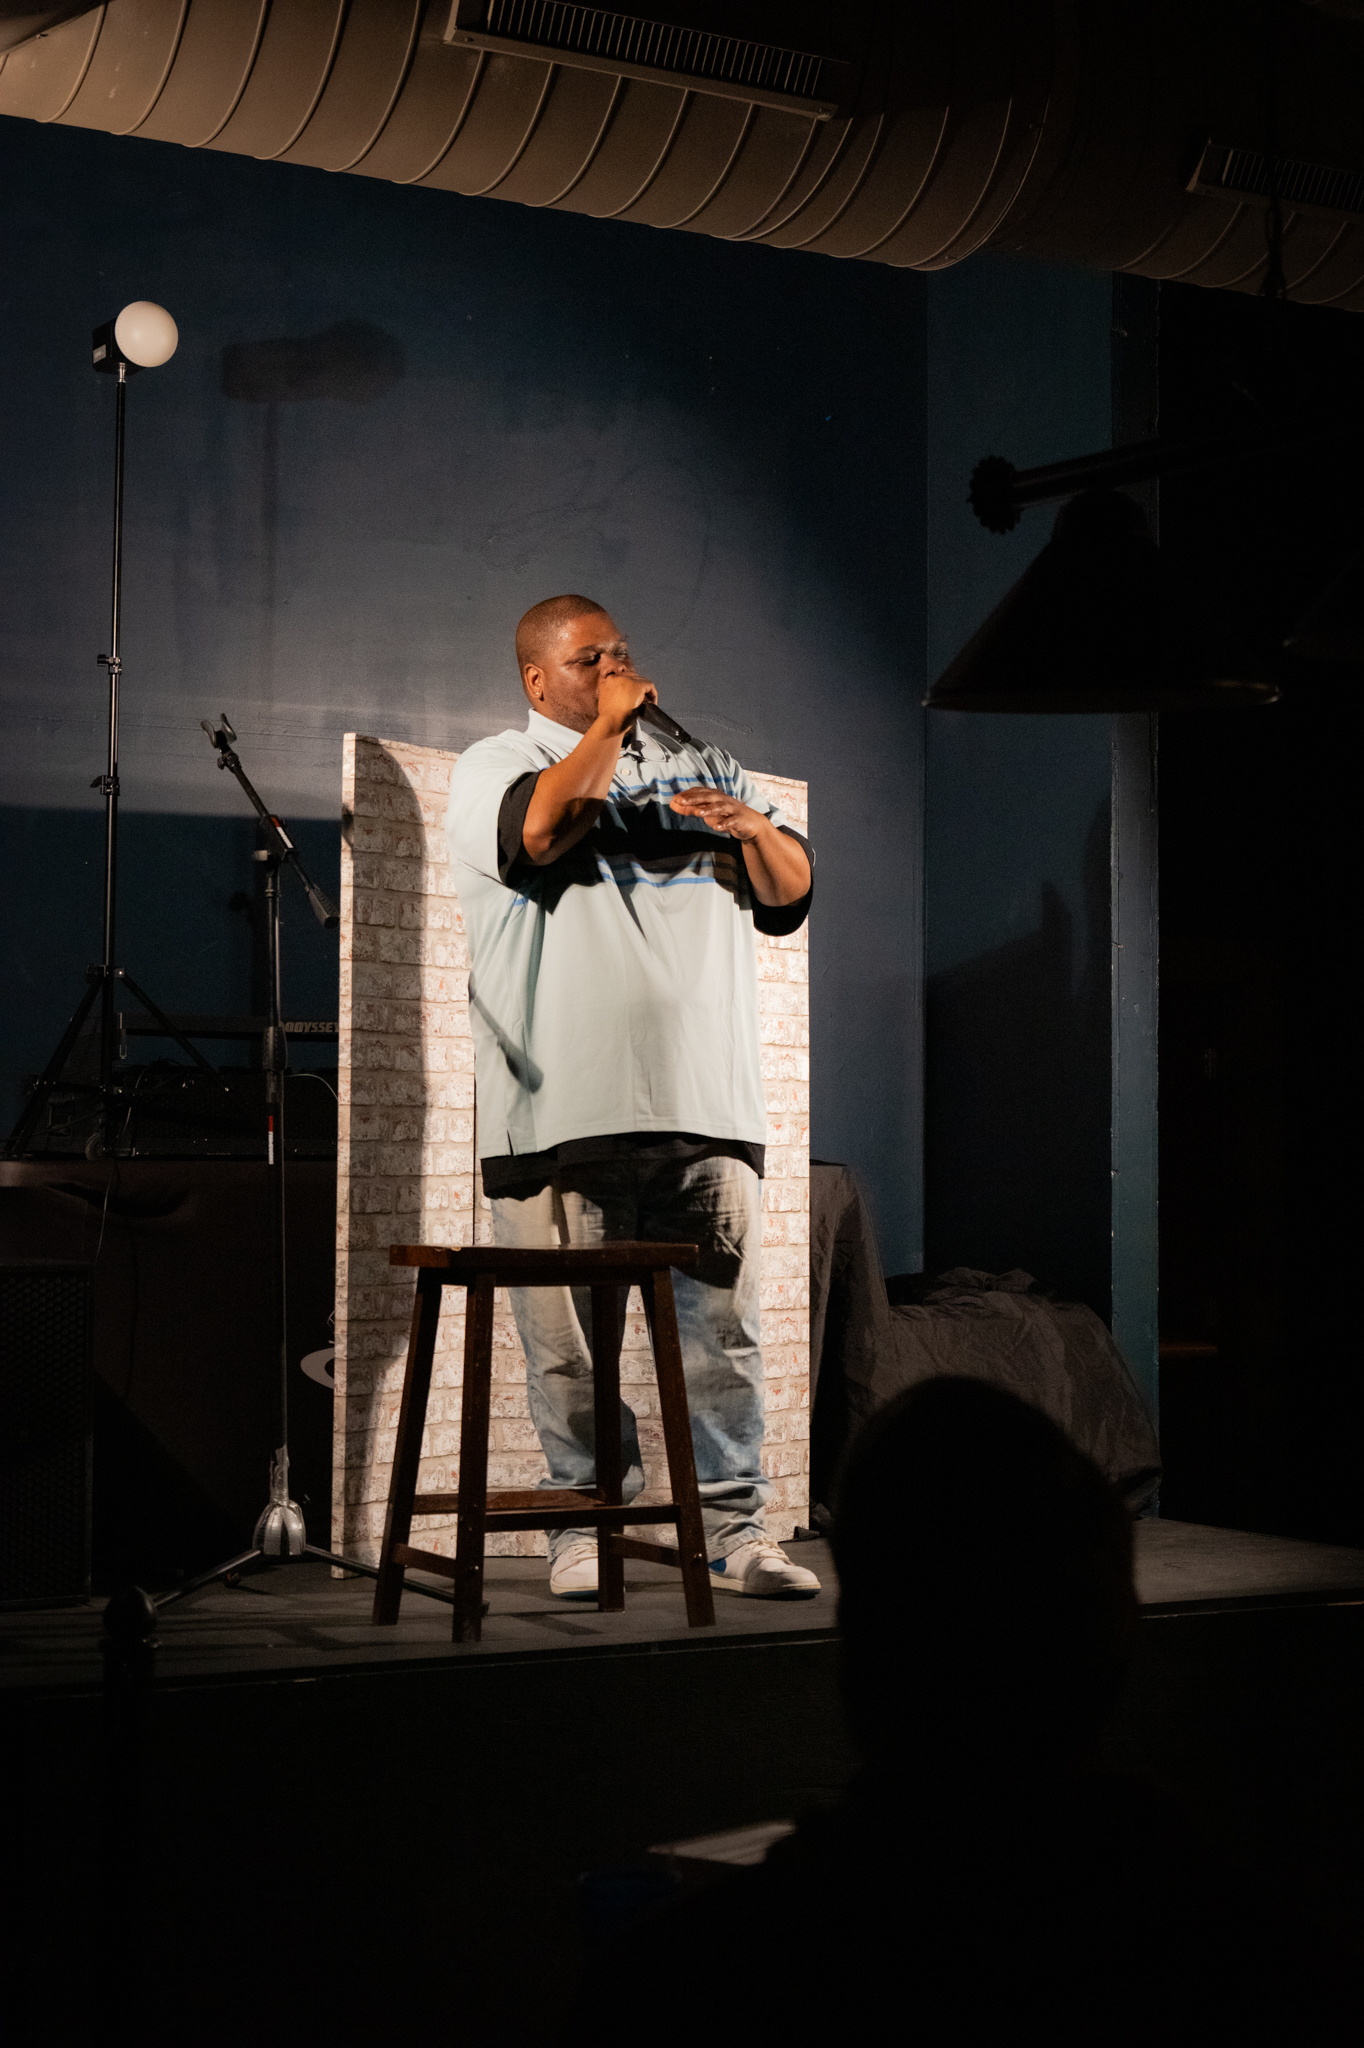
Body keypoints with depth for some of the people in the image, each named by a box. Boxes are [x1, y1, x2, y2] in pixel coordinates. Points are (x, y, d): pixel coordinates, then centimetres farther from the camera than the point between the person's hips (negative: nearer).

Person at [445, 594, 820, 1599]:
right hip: (563, 1110, -3)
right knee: (570, 1338, -1)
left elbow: (792, 892, 18)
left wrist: (758, 832, -3)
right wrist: (609, 725, -3)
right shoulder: (494, 766, 9)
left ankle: (734, 1525, 5)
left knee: (724, 1329, 0)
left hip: (705, 1102, 3)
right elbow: (542, 830, -14)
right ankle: (587, 1524, 10)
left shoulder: (701, 764, 22)